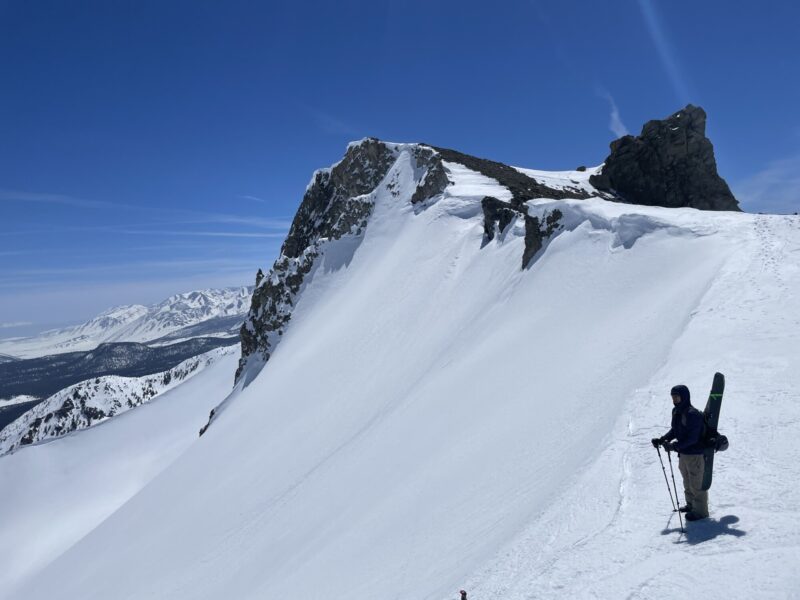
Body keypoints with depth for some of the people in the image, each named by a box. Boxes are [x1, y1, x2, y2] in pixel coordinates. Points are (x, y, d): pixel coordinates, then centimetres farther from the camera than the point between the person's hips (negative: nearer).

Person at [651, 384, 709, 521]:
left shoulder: (693, 414, -24)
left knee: (697, 484, 4)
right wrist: (662, 440, -2)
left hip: (695, 454, -9)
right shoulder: (676, 411, 4)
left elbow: (692, 438, -27)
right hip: (683, 453, 9)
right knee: (687, 482, 22)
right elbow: (674, 430, 12)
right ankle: (691, 504, 39)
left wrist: (674, 446, -33)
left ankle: (700, 511, 19)